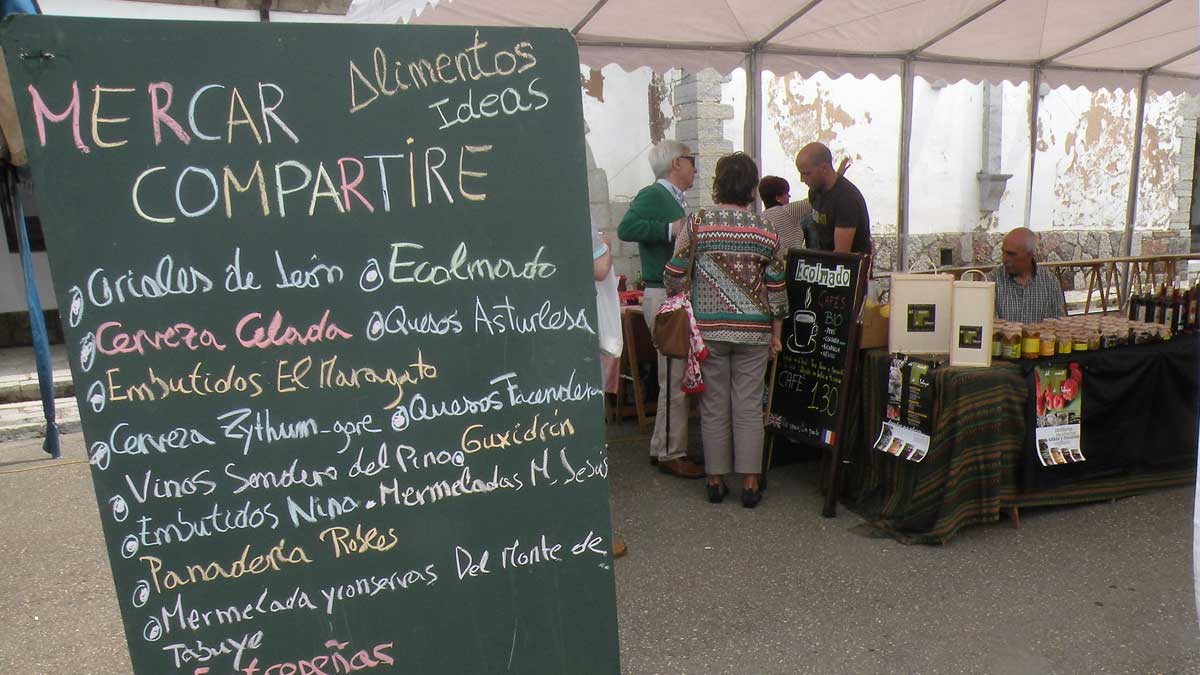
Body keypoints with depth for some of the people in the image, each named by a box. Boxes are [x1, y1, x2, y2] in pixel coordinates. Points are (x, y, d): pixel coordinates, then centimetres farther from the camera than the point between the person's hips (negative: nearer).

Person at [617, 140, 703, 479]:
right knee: (675, 381, -5)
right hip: (665, 297, -10)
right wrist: (671, 229, -23)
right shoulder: (652, 195, -10)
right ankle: (671, 453, 6)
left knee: (677, 378, 13)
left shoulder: (672, 198, 19)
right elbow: (626, 228, -26)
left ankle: (663, 448, 22)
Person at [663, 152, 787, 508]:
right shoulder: (766, 230, 0)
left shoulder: (697, 224, -4)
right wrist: (776, 332, 9)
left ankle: (716, 480, 17)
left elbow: (674, 277, -3)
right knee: (748, 406, 7)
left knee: (714, 406, 9)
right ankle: (750, 483, 11)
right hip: (753, 330, 0)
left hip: (708, 328, 0)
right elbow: (776, 288, 0)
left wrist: (690, 301, 17)